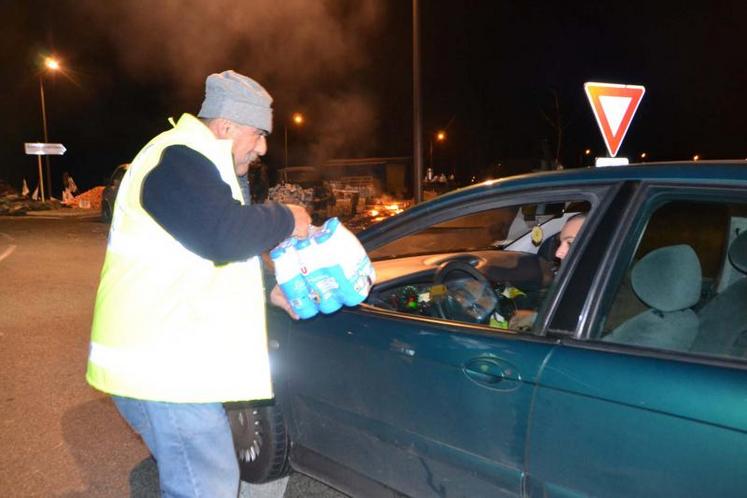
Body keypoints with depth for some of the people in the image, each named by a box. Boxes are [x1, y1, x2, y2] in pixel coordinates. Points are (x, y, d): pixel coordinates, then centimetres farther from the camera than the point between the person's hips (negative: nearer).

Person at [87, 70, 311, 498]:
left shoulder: (196, 161, 19)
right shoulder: (177, 159, -17)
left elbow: (212, 247, 25)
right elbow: (225, 235, -32)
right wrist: (287, 220, -14)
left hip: (175, 357, 11)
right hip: (161, 367, -11)